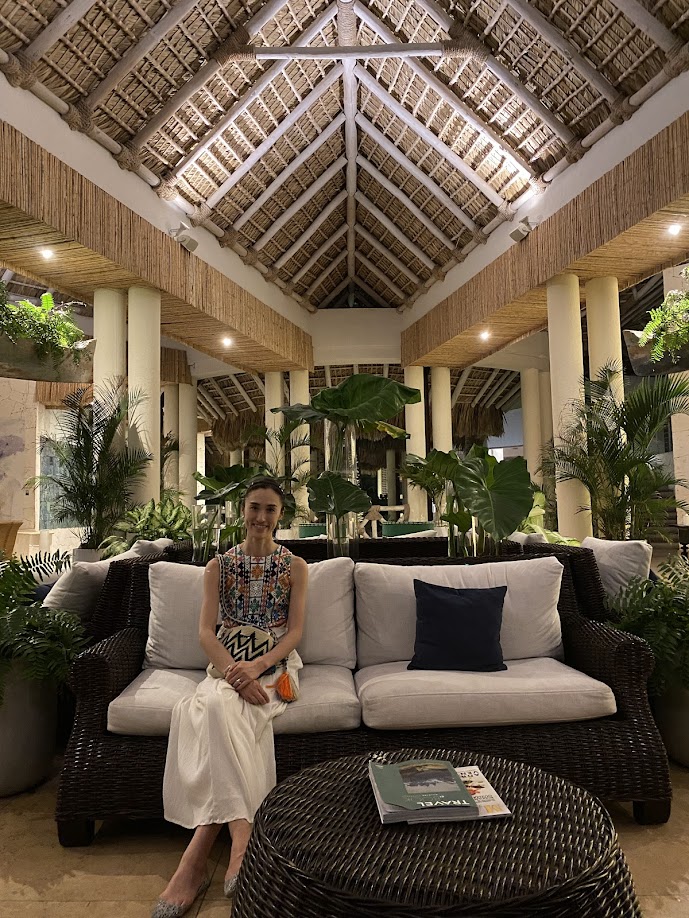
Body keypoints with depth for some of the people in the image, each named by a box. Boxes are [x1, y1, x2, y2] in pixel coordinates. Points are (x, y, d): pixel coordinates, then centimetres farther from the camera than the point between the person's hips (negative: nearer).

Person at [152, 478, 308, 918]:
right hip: (229, 664, 2)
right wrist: (234, 672, -20)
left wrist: (256, 667, -19)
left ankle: (198, 856, -33)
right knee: (223, 709, -34)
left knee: (222, 708, -32)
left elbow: (295, 630, -1)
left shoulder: (295, 566, 6)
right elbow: (206, 630, -1)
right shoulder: (219, 565, 9)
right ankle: (243, 836, -35)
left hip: (276, 665, -2)